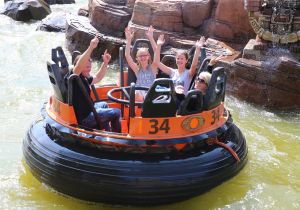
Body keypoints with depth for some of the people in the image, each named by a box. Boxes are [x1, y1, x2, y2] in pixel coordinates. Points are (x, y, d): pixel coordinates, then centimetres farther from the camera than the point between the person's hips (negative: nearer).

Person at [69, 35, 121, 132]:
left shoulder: (84, 78, 9)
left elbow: (98, 77, 26)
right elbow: (78, 66, -40)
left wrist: (105, 63, 14)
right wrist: (91, 48, -47)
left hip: (86, 110, 10)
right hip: (84, 118, -10)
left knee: (103, 105, 35)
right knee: (116, 112, -2)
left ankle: (107, 133, 43)